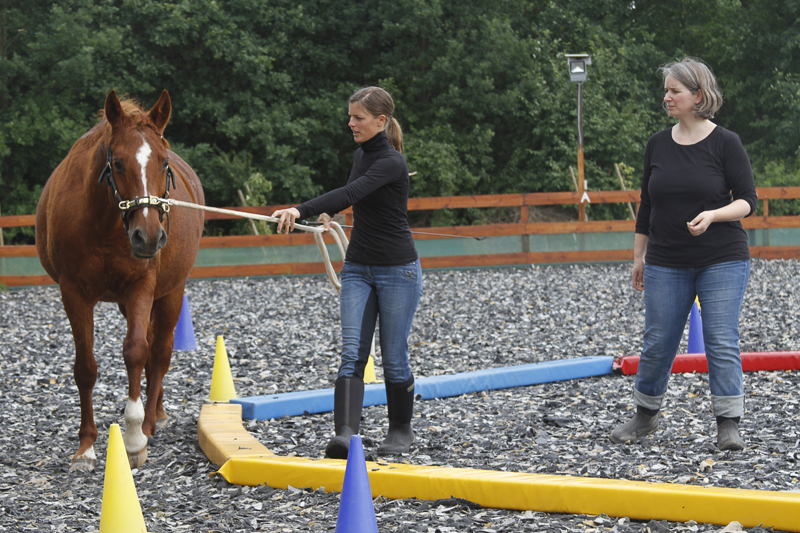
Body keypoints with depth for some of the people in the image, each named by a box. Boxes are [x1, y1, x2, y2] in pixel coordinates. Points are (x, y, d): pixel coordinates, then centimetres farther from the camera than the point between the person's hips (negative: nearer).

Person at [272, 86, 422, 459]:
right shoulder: (362, 154, 6)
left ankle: (401, 431, 22)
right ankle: (345, 432, -18)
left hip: (397, 270, -7)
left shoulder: (391, 162, -19)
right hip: (358, 269, 7)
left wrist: (303, 211, -44)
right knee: (352, 353, -8)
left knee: (394, 357, 3)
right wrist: (329, 214, 36)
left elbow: (351, 194, -34)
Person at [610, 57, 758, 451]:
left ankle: (728, 425, 1)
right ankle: (645, 416, 23)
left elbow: (747, 201, -7)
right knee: (657, 343, 7)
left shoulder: (725, 143, -6)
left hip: (722, 260, -4)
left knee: (722, 342, -5)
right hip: (667, 263, 4)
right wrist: (639, 256, 13)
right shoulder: (658, 144, 6)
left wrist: (712, 216, -24)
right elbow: (647, 204, 13)